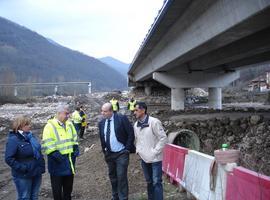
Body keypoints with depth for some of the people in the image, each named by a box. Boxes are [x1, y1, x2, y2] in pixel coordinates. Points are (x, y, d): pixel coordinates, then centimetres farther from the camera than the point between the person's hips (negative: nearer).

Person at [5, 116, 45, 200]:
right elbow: (9, 159, -22)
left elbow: (38, 151, 19)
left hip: (37, 174, 7)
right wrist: (23, 168, -24)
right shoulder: (13, 140, -17)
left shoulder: (30, 136, 7)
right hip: (23, 176, -7)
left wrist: (41, 164, 8)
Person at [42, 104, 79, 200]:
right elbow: (46, 144, -19)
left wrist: (76, 148, 5)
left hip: (69, 160, 6)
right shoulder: (50, 126, -15)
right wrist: (55, 153, -24)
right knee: (57, 186, 5)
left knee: (68, 185, 19)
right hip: (57, 161, -6)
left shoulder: (69, 124, 7)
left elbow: (75, 138, 18)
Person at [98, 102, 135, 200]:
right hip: (109, 154, 5)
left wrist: (127, 149, -11)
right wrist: (104, 150, 10)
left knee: (121, 176, -7)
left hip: (121, 153, -5)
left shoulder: (122, 118, -12)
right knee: (112, 177, 14)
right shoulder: (101, 123, 3)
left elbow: (131, 133, -10)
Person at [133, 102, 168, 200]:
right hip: (144, 158, 6)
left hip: (155, 158, -6)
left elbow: (163, 138, -15)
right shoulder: (136, 124, 4)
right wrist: (138, 149, 5)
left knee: (156, 182, -2)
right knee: (149, 182, 17)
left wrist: (155, 151, -16)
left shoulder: (154, 122, -17)